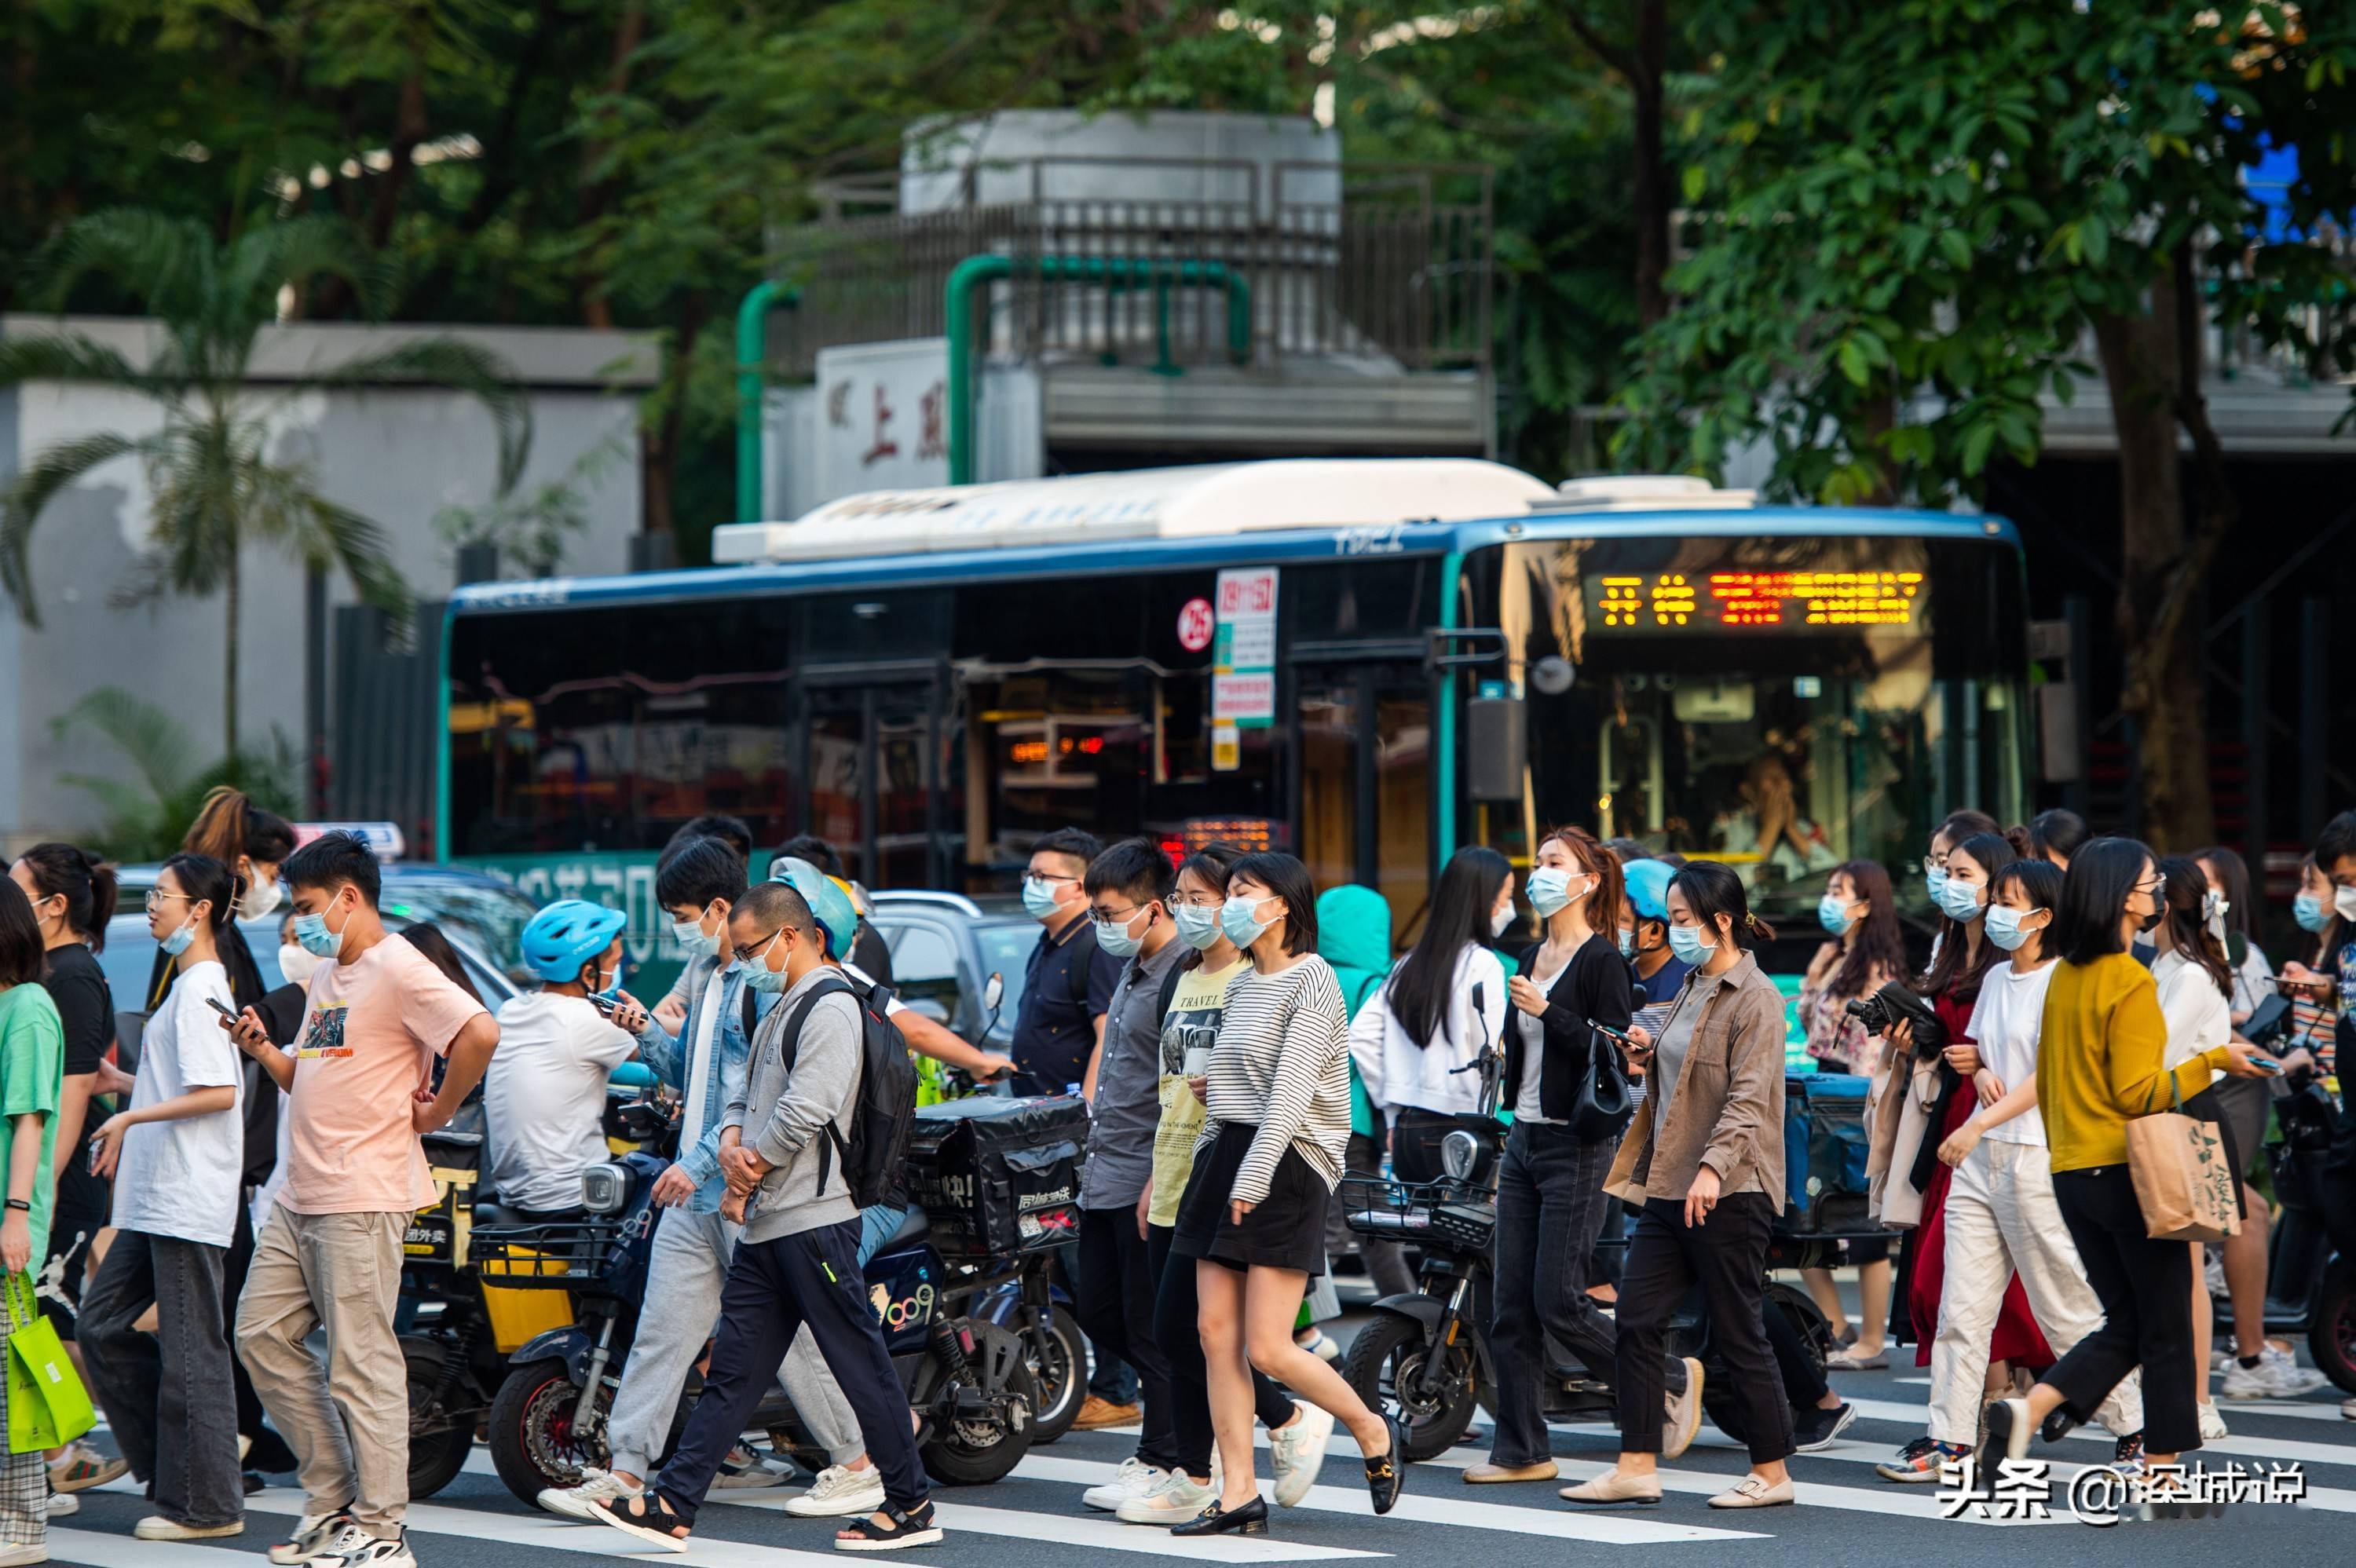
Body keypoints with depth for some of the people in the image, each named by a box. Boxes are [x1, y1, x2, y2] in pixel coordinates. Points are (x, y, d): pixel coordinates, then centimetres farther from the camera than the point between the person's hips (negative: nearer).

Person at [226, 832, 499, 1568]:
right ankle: (331, 1500, 18)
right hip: (299, 1197, 10)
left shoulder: (397, 969, -11)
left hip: (362, 1198, -10)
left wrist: (438, 1110, -14)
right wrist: (263, 1049, 8)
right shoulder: (327, 975, 20)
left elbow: (479, 1033, -24)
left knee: (360, 1363, -8)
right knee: (264, 1336, 10)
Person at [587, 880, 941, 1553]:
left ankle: (911, 1506, 4)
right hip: (767, 1223, 10)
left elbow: (805, 1112, -19)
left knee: (861, 1366, -3)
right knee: (732, 1371, 7)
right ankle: (672, 1505, 5)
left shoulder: (830, 1005, -12)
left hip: (814, 1218, -10)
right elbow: (747, 1096, 23)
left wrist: (748, 1179, -7)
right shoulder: (785, 1008, 20)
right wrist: (733, 1141, 0)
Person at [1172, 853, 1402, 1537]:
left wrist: (1253, 1179, -22)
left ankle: (1374, 1433, 12)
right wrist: (1206, 1164, 16)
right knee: (1217, 1333, 0)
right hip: (1226, 1152, 8)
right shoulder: (1243, 986, 17)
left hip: (1286, 1165, -8)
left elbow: (1292, 1091, -17)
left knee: (1268, 1348, -11)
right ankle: (1238, 1494, 3)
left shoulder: (1311, 980, -8)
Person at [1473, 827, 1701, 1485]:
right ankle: (1521, 1450, 8)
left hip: (1577, 1145, -8)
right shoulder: (1530, 958, 15)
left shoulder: (1602, 962, -10)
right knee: (1511, 1306, 4)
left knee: (1559, 1301, -9)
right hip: (1524, 1137, 8)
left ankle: (1670, 1377, 11)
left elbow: (1615, 1056, -18)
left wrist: (1547, 1012, -22)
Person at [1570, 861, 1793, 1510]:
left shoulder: (1754, 998, -11)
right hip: (1670, 1187, 9)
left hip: (1728, 1192, -9)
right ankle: (1636, 1467, 7)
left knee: (1738, 1333, -2)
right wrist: (1651, 1056, 7)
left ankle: (1772, 1473, 8)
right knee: (1636, 1321, 3)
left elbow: (1748, 1096, -21)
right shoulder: (1694, 990, 16)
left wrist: (1713, 1167, -33)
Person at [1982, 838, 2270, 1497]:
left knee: (2124, 1324, 14)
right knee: (2165, 1330, 3)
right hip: (2129, 1171, -8)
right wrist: (2214, 1062, -14)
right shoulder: (2131, 982, -15)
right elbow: (2137, 1092, -17)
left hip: (2071, 1172, 8)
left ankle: (2027, 1408, -6)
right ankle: (2160, 1474, 5)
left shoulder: (2062, 979, 9)